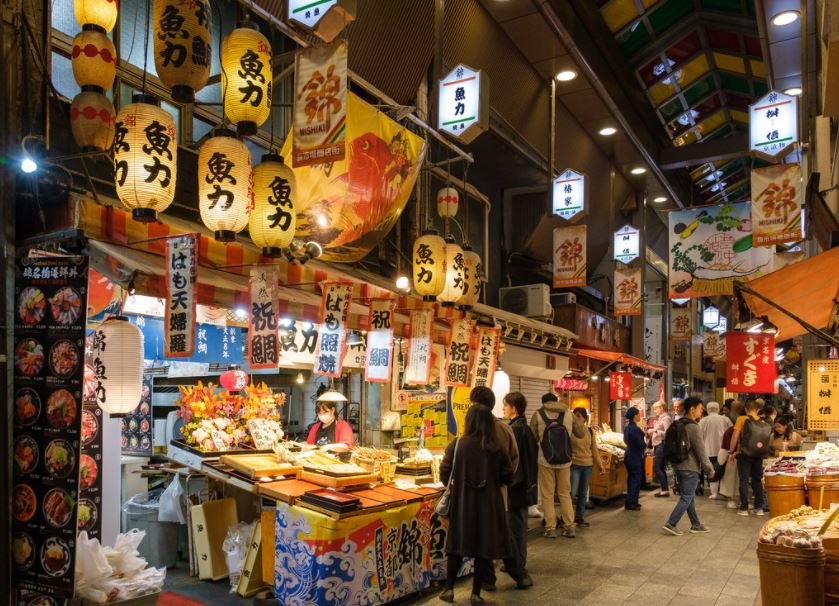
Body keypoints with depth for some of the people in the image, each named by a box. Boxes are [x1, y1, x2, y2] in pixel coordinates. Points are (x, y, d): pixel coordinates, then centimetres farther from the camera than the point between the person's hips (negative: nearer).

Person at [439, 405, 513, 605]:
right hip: (488, 505, 0)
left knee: (457, 545, 15)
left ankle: (449, 589, 21)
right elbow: (508, 477, -4)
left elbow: (444, 475, -6)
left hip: (462, 504, 0)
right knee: (485, 548, 11)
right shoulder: (496, 449, -9)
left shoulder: (457, 445, -11)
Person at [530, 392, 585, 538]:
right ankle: (570, 527, 13)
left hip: (545, 461, -2)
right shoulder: (569, 413, 2)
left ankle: (550, 528, 6)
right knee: (565, 494, 16)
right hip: (565, 461, 2)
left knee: (547, 495, 7)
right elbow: (581, 434, 8)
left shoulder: (538, 415, -5)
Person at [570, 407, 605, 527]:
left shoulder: (590, 431, 7)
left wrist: (600, 465, 11)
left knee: (583, 493, 11)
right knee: (572, 493, -8)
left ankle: (579, 517, 22)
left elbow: (594, 450, 14)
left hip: (588, 465, 5)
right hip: (574, 465, -5)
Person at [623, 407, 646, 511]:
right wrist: (645, 446, 0)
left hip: (629, 455, 9)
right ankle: (630, 503, 2)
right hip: (636, 457, -9)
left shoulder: (626, 427, 6)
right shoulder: (635, 428, -22)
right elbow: (641, 445, -21)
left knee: (631, 479, 16)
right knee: (636, 480, 0)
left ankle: (631, 502, 24)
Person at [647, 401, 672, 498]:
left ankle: (665, 490, -6)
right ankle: (663, 489, 12)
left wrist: (655, 430, -20)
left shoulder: (666, 418, -10)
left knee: (656, 468, -10)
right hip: (657, 445, 9)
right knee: (661, 468, 9)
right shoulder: (659, 419, 17)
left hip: (662, 445, -9)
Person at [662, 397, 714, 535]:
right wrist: (710, 470, -7)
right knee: (686, 498, -1)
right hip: (690, 468, -9)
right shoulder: (693, 427, -17)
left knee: (690, 497, 16)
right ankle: (671, 524, -3)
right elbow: (701, 451, -16)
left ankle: (696, 525, 24)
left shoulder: (677, 424, 9)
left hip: (678, 466, 9)